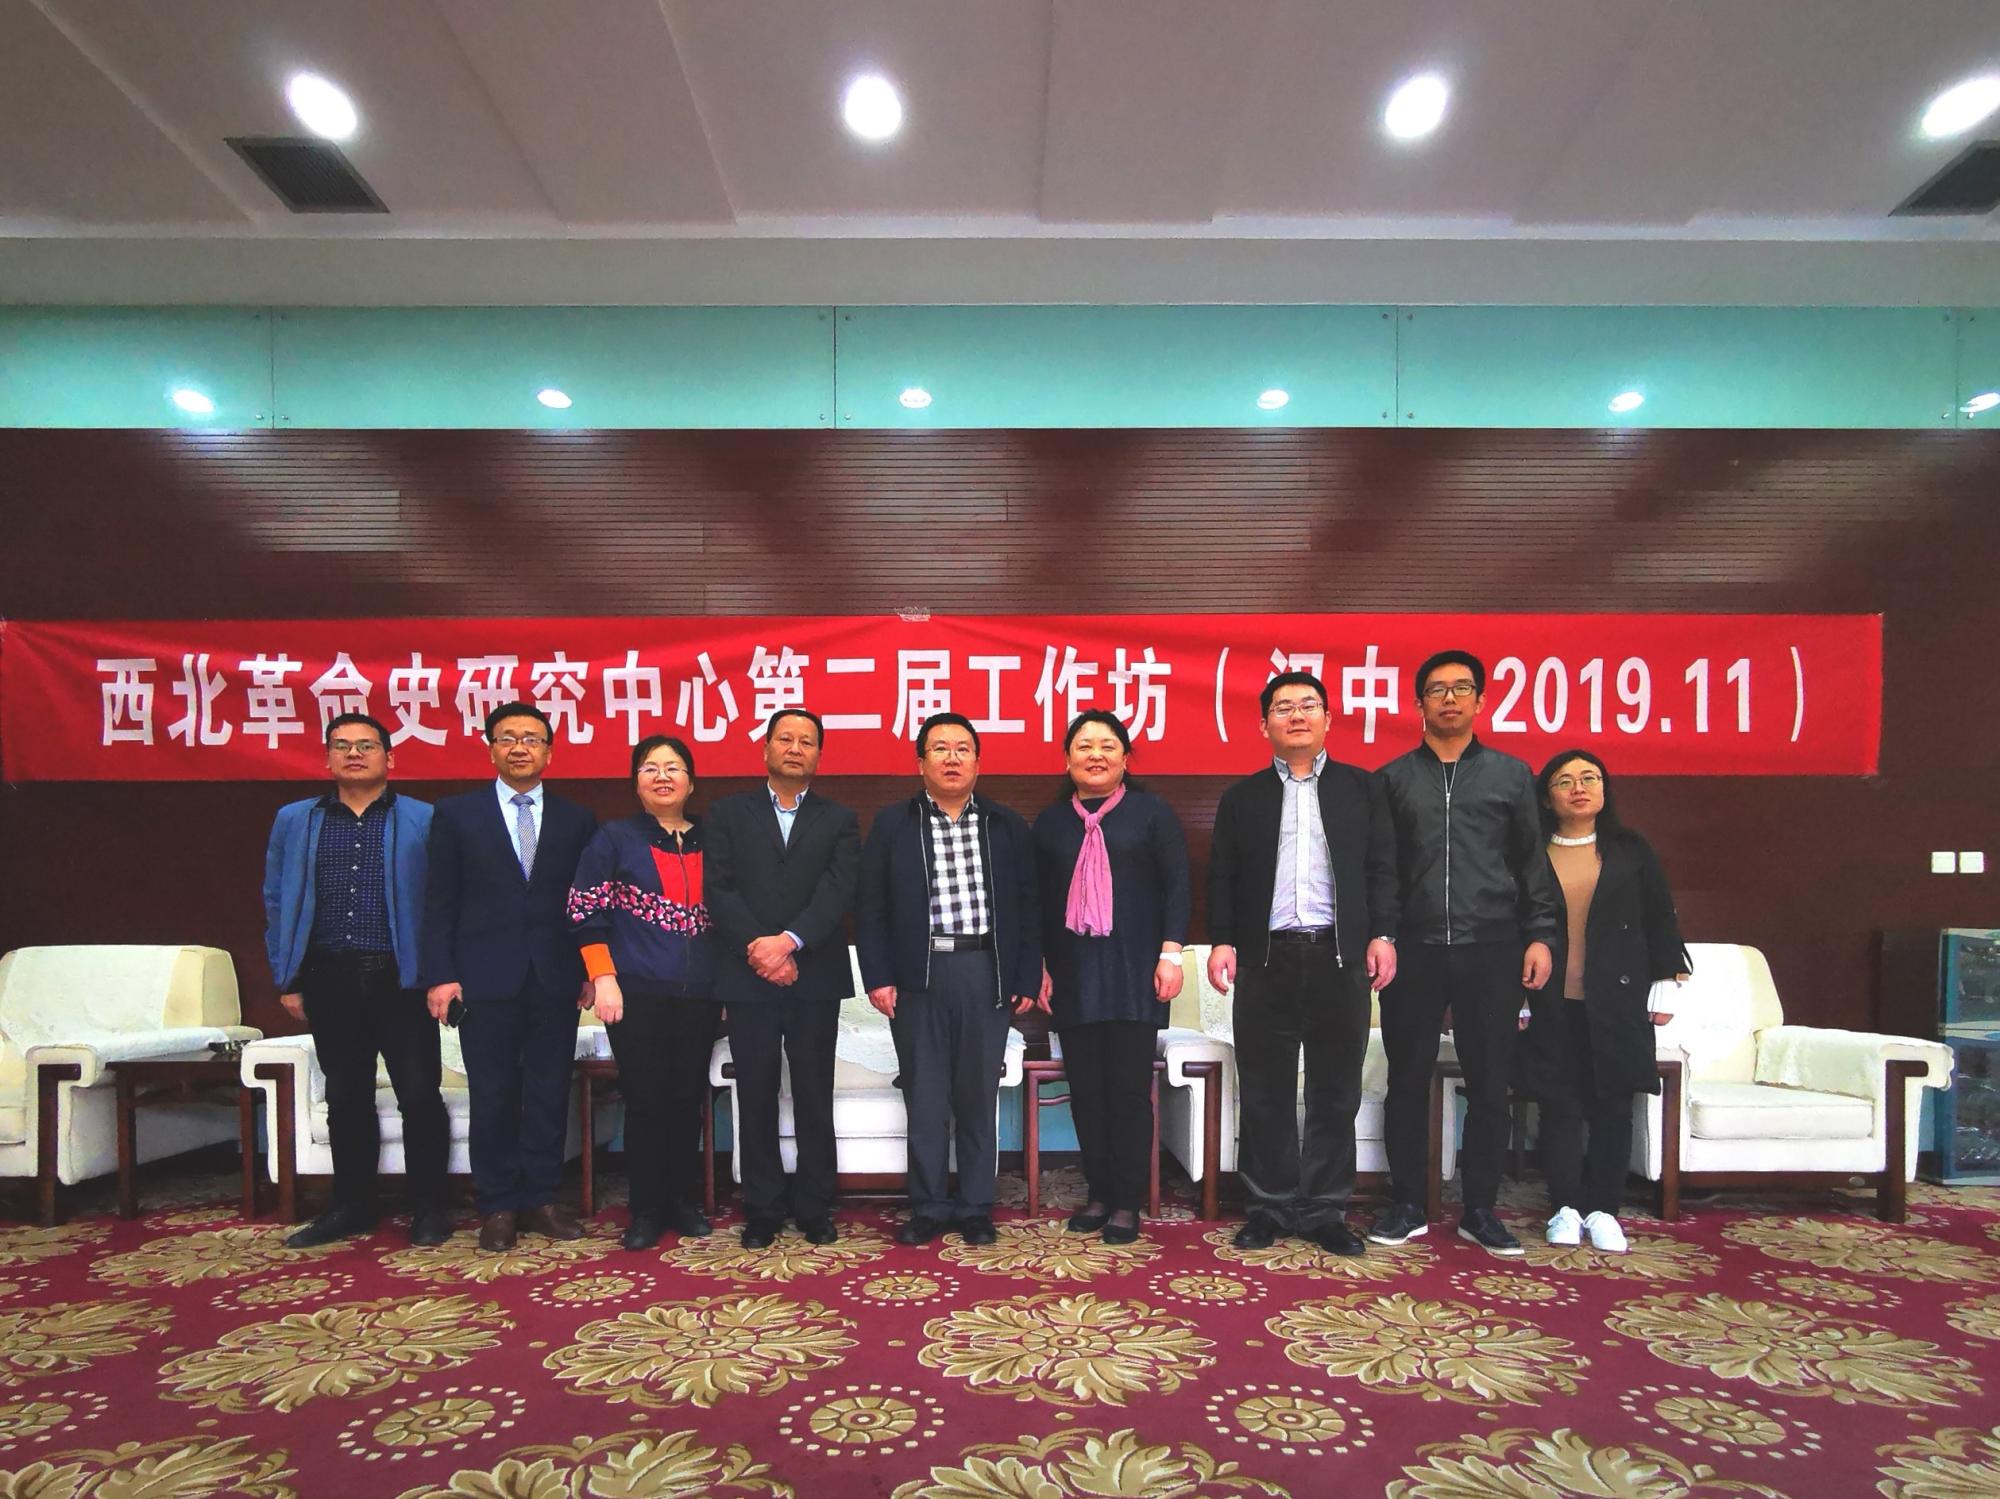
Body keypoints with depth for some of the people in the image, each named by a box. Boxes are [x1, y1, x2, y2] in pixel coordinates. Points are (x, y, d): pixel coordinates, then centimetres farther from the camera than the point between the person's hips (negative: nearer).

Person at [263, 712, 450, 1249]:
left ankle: (428, 1208, 13)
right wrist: (287, 979, 5)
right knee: (345, 1098, 12)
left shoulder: (424, 821, 3)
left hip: (400, 977, -3)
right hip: (329, 979, 3)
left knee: (419, 1094, 0)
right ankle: (352, 1205, 26)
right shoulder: (294, 821, 11)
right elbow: (276, 903, 11)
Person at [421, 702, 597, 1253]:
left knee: (550, 1093, 7)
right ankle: (498, 1207, 17)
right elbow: (440, 903, 2)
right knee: (493, 1097, 5)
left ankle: (540, 1199, 19)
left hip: (556, 978, 2)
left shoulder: (577, 820, 8)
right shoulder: (456, 815, 5)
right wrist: (440, 975, -5)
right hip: (486, 977, -1)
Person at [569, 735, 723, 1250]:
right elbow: (585, 910, -1)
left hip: (699, 994, 3)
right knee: (645, 1101, 1)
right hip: (636, 993, -2)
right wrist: (603, 977, -9)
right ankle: (646, 1210, 14)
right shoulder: (614, 838, 2)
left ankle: (682, 1201, 22)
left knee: (688, 1099, 8)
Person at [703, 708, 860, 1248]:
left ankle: (814, 1209, 17)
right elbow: (719, 889, -2)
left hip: (815, 977, 0)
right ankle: (762, 1210, 17)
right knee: (756, 1099, 6)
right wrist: (761, 950, -13)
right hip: (747, 977, 0)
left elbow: (837, 892, -5)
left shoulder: (839, 821, 8)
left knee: (814, 1098, 6)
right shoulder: (728, 814, 8)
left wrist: (788, 941, -18)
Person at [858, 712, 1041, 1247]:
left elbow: (1026, 907, 8)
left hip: (987, 975, 1)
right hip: (919, 976, -1)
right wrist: (878, 978, -4)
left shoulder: (1007, 826, 8)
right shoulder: (892, 824, 5)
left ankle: (975, 1208, 20)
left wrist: (1026, 978, 2)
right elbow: (870, 908, 3)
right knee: (925, 1098, 5)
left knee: (978, 1098, 8)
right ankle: (928, 1209, 18)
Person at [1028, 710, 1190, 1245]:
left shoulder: (1152, 813, 3)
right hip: (1072, 976, 3)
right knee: (1086, 1090, 6)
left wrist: (1171, 951, -8)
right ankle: (1099, 1194, 18)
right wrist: (1039, 967, 7)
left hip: (1134, 974, -2)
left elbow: (1177, 886, 0)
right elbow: (1036, 899, 12)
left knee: (1130, 1089, -2)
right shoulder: (1049, 822, 11)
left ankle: (1128, 1203, 9)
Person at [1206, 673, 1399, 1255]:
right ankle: (1271, 1206, 17)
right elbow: (1222, 877, 6)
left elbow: (1381, 867, 6)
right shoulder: (1242, 797, 11)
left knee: (1335, 1091, 6)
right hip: (1266, 957, 0)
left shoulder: (1360, 787, 11)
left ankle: (1325, 1209, 17)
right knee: (1265, 1091, 6)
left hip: (1340, 954, 0)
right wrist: (1221, 940, -4)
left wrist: (1382, 933, -4)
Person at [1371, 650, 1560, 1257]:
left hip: (1491, 950, 1)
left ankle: (1480, 1209, 19)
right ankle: (1408, 1206, 17)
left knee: (1490, 1086, 5)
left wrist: (1539, 934, 1)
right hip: (1413, 950, 0)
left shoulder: (1511, 775, 11)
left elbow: (1532, 861, 9)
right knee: (1408, 1082, 6)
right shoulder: (1393, 779, 9)